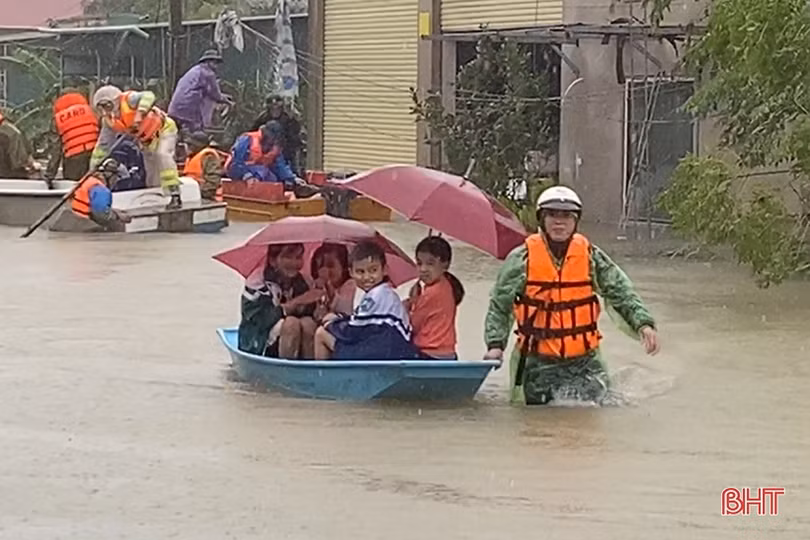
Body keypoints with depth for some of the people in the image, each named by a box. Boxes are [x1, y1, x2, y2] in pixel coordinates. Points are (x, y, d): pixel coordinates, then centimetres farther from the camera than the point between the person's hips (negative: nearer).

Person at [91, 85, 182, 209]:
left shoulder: (128, 100, -28)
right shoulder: (108, 121, -7)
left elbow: (148, 96, -46)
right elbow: (102, 145, 0)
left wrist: (140, 113, -57)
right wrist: (94, 168, -3)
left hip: (163, 129, -8)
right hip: (147, 140, 8)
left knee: (162, 155, -32)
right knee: (151, 176, 8)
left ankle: (175, 196, -34)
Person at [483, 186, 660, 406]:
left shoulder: (591, 256, 1)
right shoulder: (521, 259, -3)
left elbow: (621, 293, 3)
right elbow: (499, 306, 2)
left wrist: (643, 323, -13)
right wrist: (495, 344, -10)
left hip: (585, 360, 1)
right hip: (538, 363, -1)